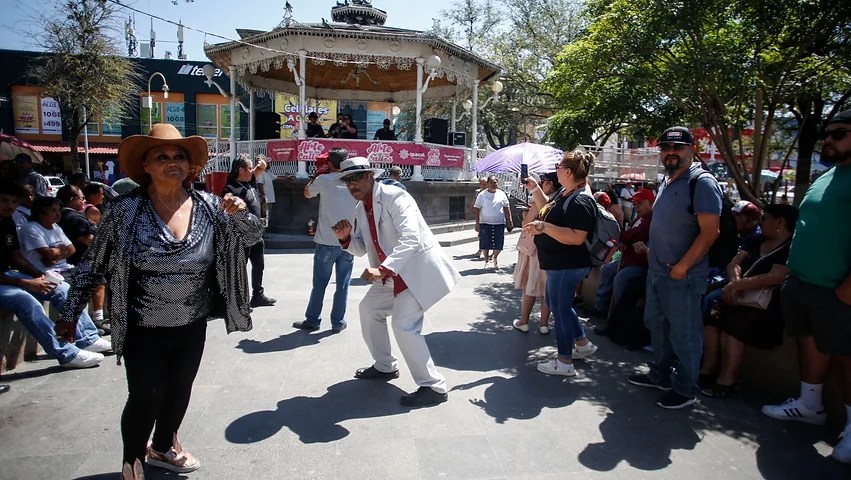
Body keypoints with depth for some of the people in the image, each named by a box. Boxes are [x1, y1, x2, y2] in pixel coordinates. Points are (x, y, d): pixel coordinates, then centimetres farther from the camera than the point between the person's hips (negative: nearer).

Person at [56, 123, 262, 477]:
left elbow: (251, 237, 0)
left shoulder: (208, 206, -7)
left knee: (179, 391, 20)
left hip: (192, 326, 4)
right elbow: (92, 264, -3)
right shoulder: (125, 209, -13)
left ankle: (164, 447, 46)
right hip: (144, 329, -3)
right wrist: (70, 314, 2)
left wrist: (241, 213, -21)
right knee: (145, 397, 5)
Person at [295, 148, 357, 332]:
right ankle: (338, 322, 15)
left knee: (319, 284, 10)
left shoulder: (323, 180, -4)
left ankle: (312, 320, 20)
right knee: (342, 285, 8)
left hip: (326, 242, -1)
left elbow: (307, 193, 16)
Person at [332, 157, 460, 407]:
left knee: (404, 326, -17)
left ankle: (433, 387, -2)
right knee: (369, 308, 19)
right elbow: (361, 248, 14)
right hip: (392, 273, 10)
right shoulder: (360, 209, 8)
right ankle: (385, 367, 36)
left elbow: (410, 238, -31)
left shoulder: (394, 196, -19)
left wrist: (382, 270, -40)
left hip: (418, 268, -10)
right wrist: (346, 237, -8)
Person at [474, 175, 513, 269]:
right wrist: (477, 223, -7)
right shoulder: (482, 195, 0)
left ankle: (495, 257, 30)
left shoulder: (501, 194, 7)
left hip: (499, 223, 2)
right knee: (485, 243, 0)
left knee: (498, 244, 1)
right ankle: (486, 261, 17)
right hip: (485, 223, -1)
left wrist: (509, 221, 3)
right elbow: (477, 209, -1)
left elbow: (506, 208, 10)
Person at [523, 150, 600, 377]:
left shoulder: (580, 202, -24)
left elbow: (576, 237, -33)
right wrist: (535, 188, 15)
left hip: (567, 266, -11)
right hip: (558, 264, 11)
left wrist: (543, 227, -34)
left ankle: (564, 361, 17)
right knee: (557, 303, 22)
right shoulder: (564, 193, 7)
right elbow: (548, 209, 25)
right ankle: (583, 344, 37)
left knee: (560, 308, 1)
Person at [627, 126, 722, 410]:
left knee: (684, 334, 3)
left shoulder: (702, 182, -14)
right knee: (657, 324, 19)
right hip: (657, 271, 9)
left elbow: (710, 232, -20)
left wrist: (682, 266, -20)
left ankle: (686, 390, 18)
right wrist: (655, 260, 13)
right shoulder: (667, 183, 13)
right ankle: (660, 375, 35)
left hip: (683, 276, -9)